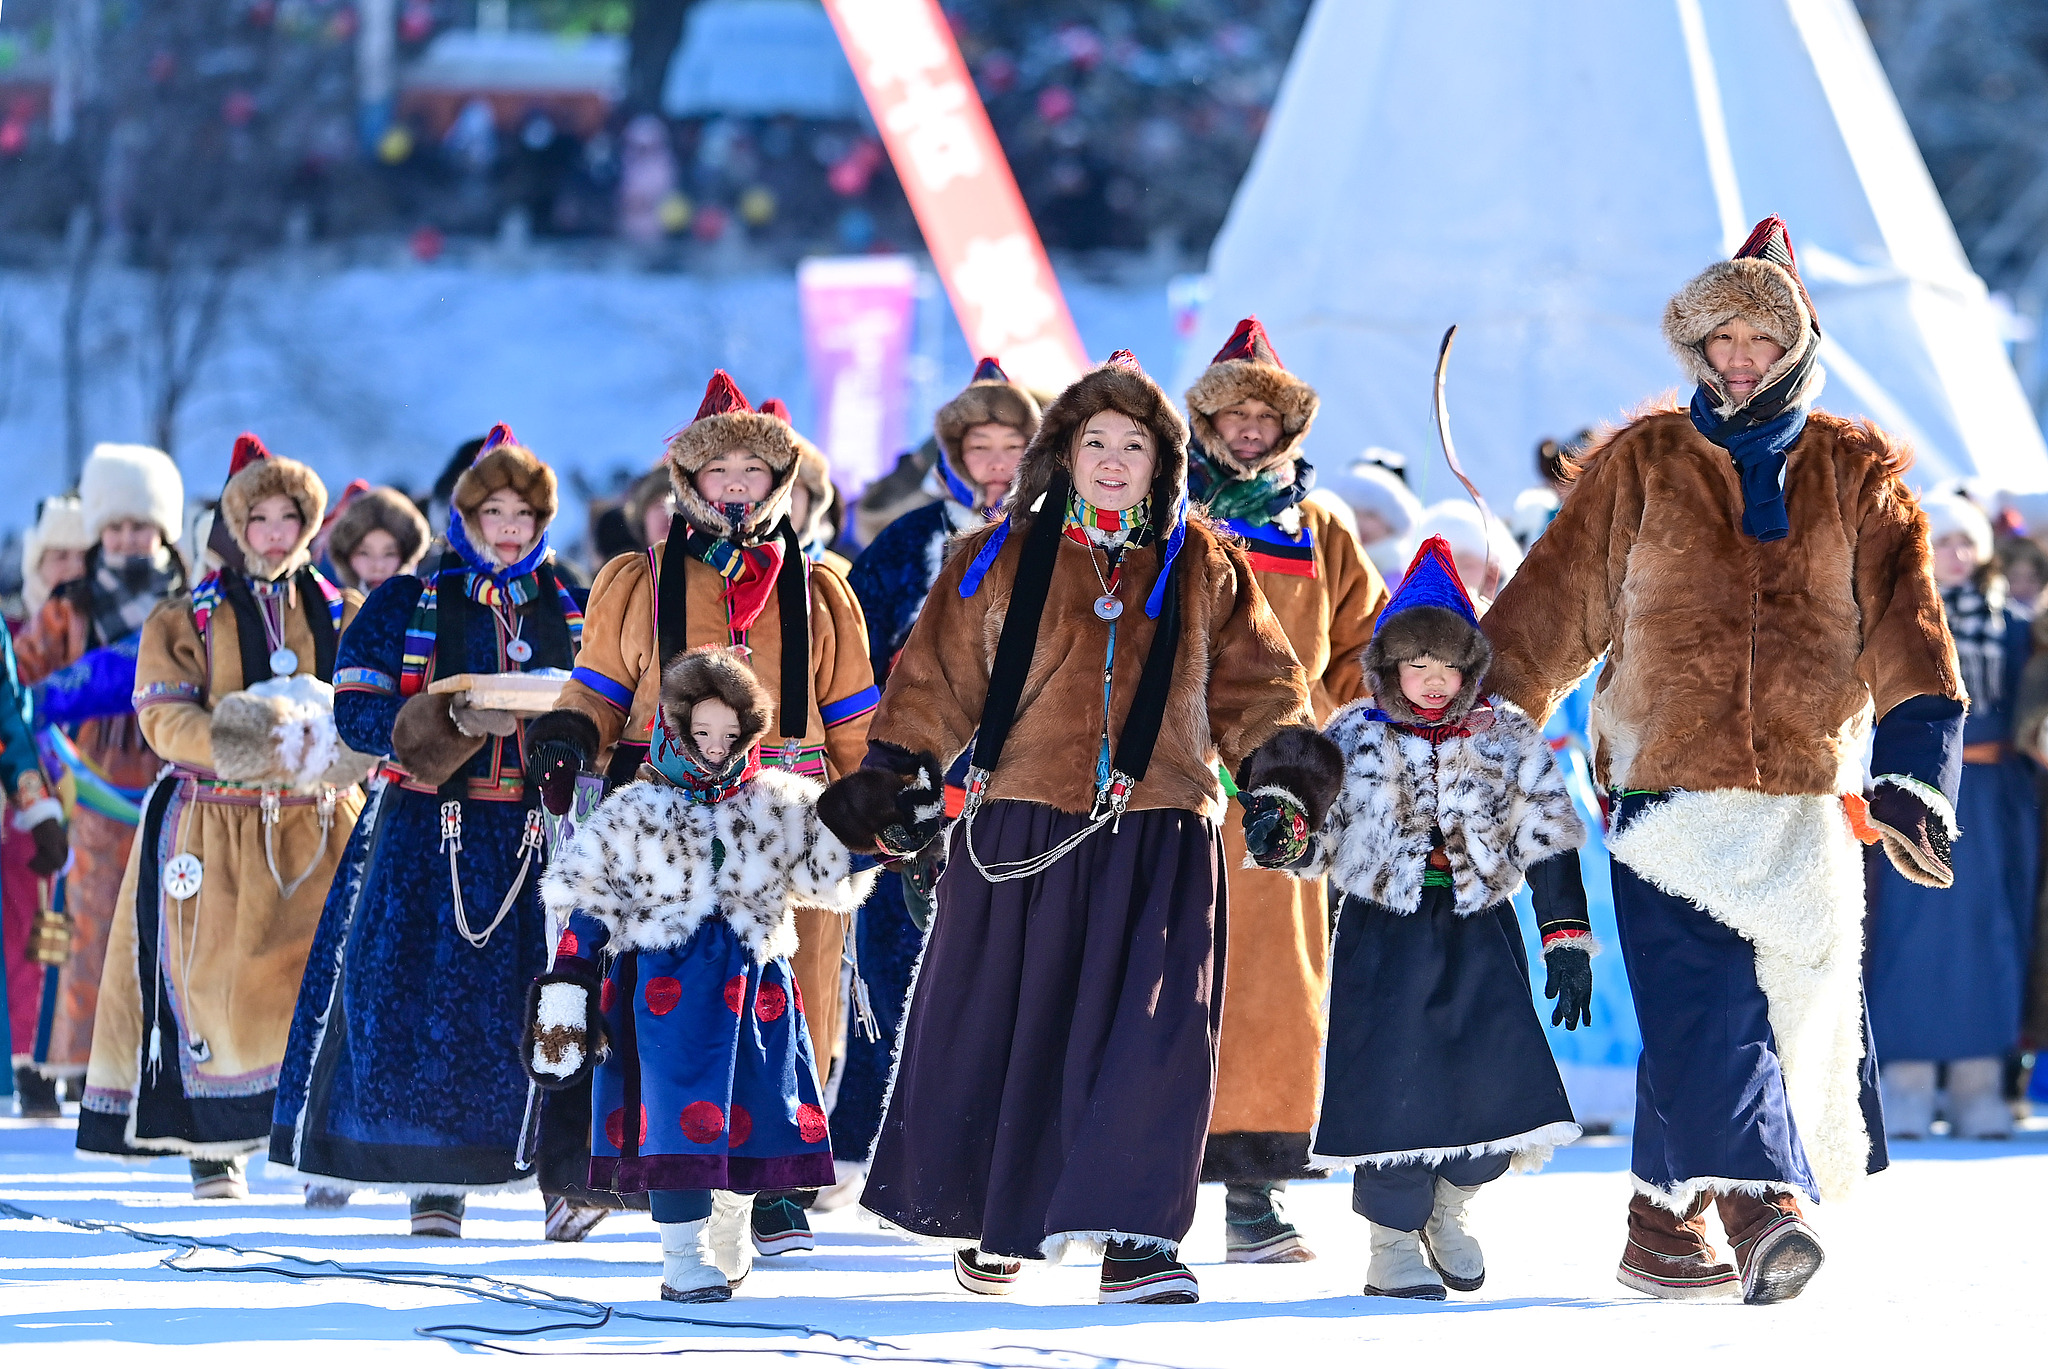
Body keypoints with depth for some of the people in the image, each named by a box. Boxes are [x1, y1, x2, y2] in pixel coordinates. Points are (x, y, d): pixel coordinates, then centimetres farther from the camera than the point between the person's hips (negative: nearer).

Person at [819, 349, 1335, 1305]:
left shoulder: (1203, 568, 12)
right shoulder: (1003, 557, 9)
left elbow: (1255, 681, 12)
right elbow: (939, 676, 9)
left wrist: (1277, 779, -1)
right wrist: (901, 778, 1)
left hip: (1158, 831, 0)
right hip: (1021, 830, 0)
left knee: (1151, 1030, -12)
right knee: (1006, 1025, 6)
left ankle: (1133, 1238, -11)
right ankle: (994, 1223, 26)